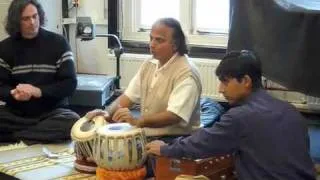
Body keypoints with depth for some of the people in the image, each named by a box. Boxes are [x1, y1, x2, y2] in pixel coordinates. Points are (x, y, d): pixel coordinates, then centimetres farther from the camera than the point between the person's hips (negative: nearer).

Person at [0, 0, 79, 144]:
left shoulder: (58, 43, 0)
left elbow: (70, 84, -5)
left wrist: (39, 91, -20)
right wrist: (14, 94, -21)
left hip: (52, 111, 0)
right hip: (16, 112, 1)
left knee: (73, 123, -34)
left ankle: (14, 137, -23)